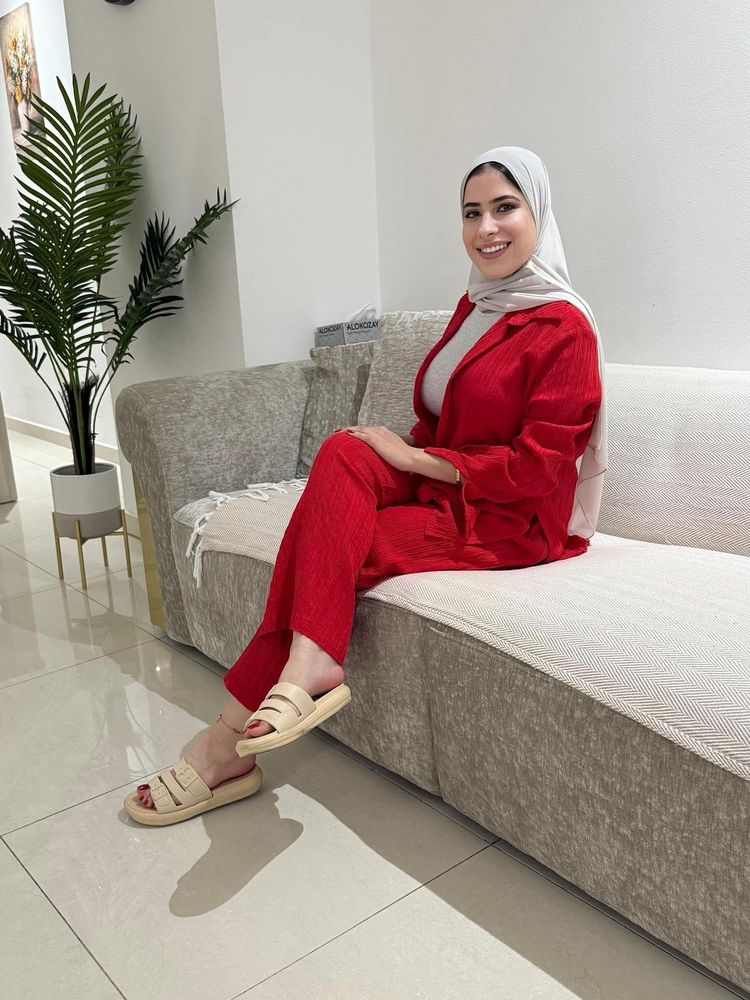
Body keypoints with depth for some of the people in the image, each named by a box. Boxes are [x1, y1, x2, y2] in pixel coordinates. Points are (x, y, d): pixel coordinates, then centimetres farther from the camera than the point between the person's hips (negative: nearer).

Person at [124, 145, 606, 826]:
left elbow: (535, 470, -17)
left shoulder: (565, 328, -12)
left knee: (332, 544, -25)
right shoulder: (476, 304, 13)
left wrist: (412, 458, -17)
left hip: (514, 523, -6)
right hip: (440, 487, 7)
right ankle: (308, 669, -30)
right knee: (343, 452, -24)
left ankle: (233, 736, -17)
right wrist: (400, 452, -7)